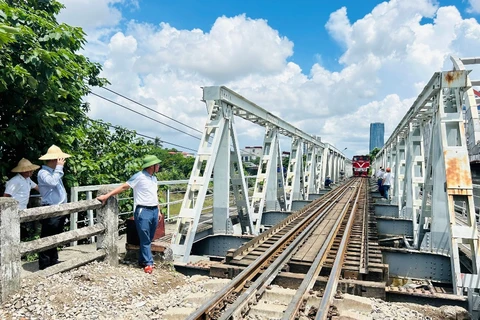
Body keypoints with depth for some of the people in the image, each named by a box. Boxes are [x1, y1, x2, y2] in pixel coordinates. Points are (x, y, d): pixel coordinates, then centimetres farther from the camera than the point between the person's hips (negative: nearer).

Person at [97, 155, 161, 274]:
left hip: (154, 210, 7)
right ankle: (148, 263, 8)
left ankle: (142, 260, 25)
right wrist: (107, 195, -13)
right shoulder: (139, 176, -10)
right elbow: (123, 187, -10)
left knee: (149, 239, 12)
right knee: (145, 240, -1)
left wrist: (158, 210, 19)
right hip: (143, 211, -7)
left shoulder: (154, 178, 14)